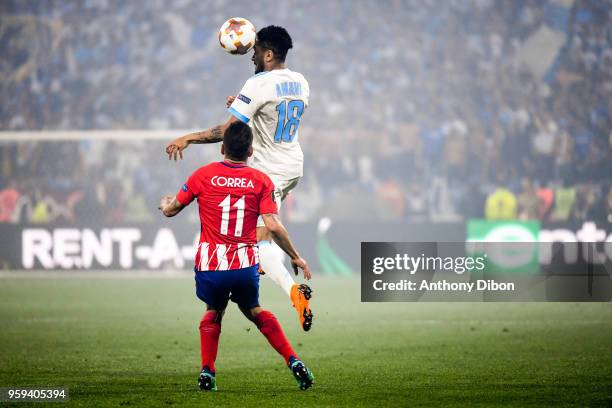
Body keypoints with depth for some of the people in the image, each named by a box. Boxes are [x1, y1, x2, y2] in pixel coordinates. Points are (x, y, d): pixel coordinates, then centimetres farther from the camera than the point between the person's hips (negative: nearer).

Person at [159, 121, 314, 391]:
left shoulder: (203, 175, 2)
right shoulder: (261, 181, 2)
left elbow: (171, 210, 10)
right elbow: (273, 226, -7)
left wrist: (164, 203, 34)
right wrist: (296, 258, 4)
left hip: (209, 266, 0)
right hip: (246, 266, 0)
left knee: (213, 312, 26)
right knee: (254, 310, 25)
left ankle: (207, 372, 11)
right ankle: (293, 362, 12)